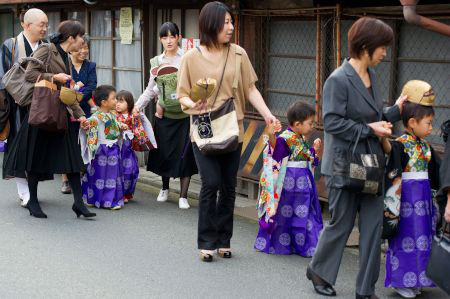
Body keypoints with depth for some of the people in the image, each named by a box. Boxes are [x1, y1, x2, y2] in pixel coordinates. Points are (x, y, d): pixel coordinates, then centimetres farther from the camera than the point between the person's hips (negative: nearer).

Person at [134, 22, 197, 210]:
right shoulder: (157, 62, 10)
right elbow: (150, 89, 16)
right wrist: (138, 105, 7)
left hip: (185, 113, -3)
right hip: (165, 114, 3)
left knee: (184, 154, -4)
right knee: (164, 152, 7)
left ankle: (183, 196, 3)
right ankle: (165, 188, 30)